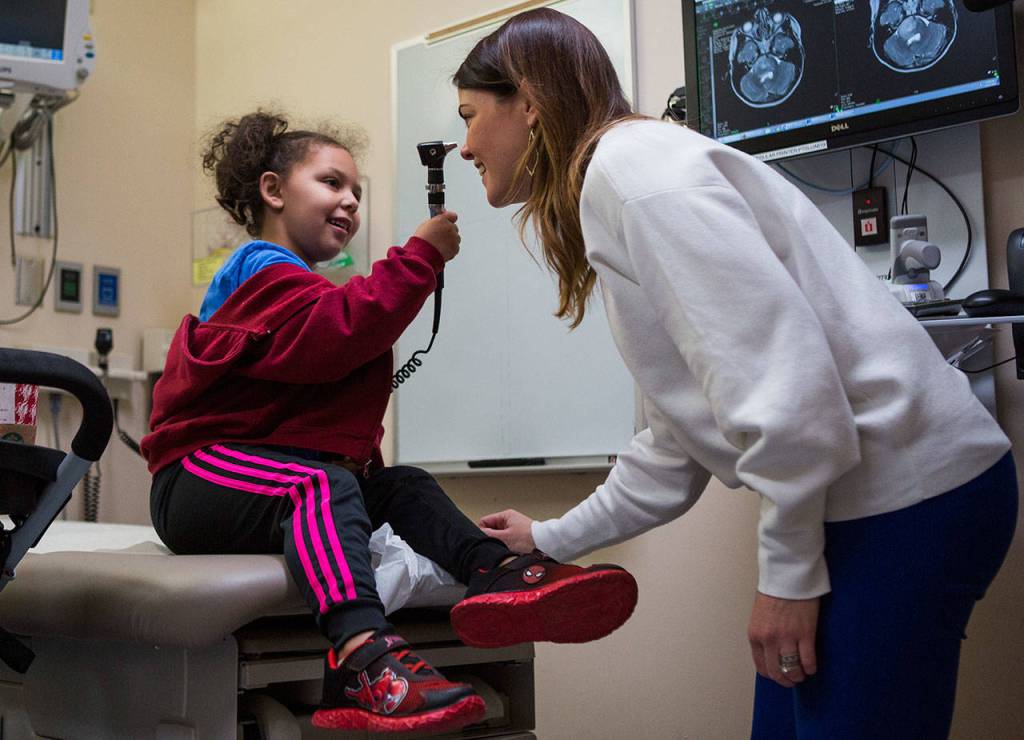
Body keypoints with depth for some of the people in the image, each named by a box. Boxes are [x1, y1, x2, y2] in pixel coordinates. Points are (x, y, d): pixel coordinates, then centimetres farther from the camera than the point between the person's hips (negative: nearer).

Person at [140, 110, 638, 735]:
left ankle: (495, 571, -26)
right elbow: (338, 335, -26)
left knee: (404, 485, -2)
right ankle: (362, 657, -57)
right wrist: (420, 256, -20)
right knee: (321, 486, -36)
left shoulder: (292, 283, 26)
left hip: (275, 468, 10)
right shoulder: (262, 269, -7)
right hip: (200, 477, -10)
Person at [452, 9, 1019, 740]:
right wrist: (552, 539, 30)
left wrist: (788, 571, -15)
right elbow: (680, 440, 22)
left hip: (905, 499, -9)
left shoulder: (628, 163, -11)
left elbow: (776, 360, -22)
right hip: (854, 500, 9)